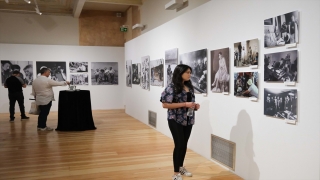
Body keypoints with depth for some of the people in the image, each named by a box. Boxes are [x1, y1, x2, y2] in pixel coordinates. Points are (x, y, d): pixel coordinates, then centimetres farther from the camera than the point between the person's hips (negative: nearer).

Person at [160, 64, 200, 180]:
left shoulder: (189, 87, 9)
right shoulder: (172, 87, -12)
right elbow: (165, 104, -17)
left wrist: (195, 105, -2)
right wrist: (184, 104, -22)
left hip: (188, 120, 7)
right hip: (176, 120, -6)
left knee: (184, 144, 14)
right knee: (179, 145, -4)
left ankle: (181, 167, 33)